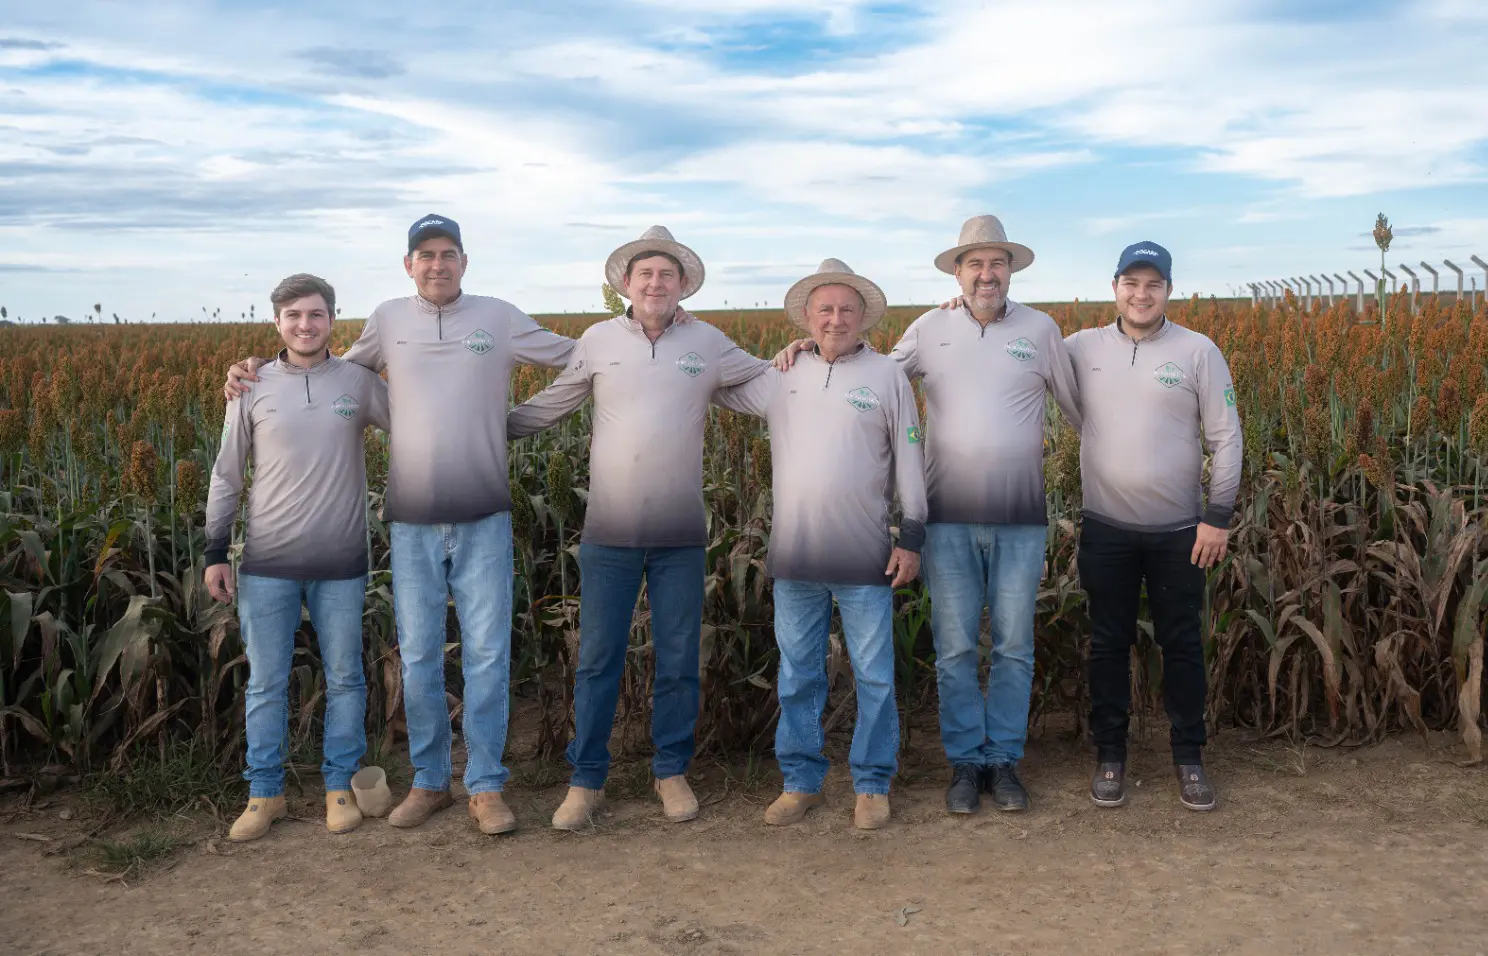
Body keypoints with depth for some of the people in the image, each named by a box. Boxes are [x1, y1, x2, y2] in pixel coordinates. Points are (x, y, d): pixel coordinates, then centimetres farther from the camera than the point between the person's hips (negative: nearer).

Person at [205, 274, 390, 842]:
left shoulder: (359, 382, 0)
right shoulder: (253, 387, 1)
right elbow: (226, 475, 6)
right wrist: (215, 553, 3)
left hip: (341, 561, 0)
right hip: (267, 562, 0)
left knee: (344, 678, 9)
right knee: (265, 682, 7)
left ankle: (339, 785, 23)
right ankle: (265, 791, 21)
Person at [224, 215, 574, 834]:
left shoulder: (499, 318, 4)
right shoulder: (388, 321, 7)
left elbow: (582, 357, 11)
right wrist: (261, 373, 10)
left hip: (484, 519, -1)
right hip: (412, 523, 1)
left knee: (487, 653, 1)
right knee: (418, 657, 8)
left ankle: (486, 787, 13)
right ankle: (429, 782, 23)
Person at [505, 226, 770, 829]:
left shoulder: (707, 344, 5)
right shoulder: (599, 340, 3)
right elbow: (547, 407, 11)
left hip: (681, 537, 1)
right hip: (609, 534, -1)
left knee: (678, 661, 10)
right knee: (597, 660, 5)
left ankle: (672, 771, 26)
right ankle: (586, 780, 17)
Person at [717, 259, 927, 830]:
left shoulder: (888, 376, 2)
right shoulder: (780, 377, 7)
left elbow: (909, 462, 3)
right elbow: (716, 387, 20)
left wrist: (912, 536, -1)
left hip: (865, 559, -2)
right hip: (794, 556, 2)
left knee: (874, 677, 5)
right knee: (798, 676, 11)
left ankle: (872, 784, 19)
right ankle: (800, 782, 24)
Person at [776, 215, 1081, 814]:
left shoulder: (1040, 329, 5)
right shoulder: (929, 329, 5)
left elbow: (1079, 408, 15)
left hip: (1020, 519, 0)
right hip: (950, 517, 0)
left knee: (1014, 646, 7)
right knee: (954, 647, 4)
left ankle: (1004, 759, 20)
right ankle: (965, 762, 17)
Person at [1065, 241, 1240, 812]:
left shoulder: (1198, 351, -4)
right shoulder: (1083, 349, 0)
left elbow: (1226, 438, -3)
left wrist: (1218, 516, -7)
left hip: (1178, 530, -1)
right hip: (1107, 529, 1)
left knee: (1182, 643, 10)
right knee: (1108, 643, 10)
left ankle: (1189, 756, 25)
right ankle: (1109, 754, 24)